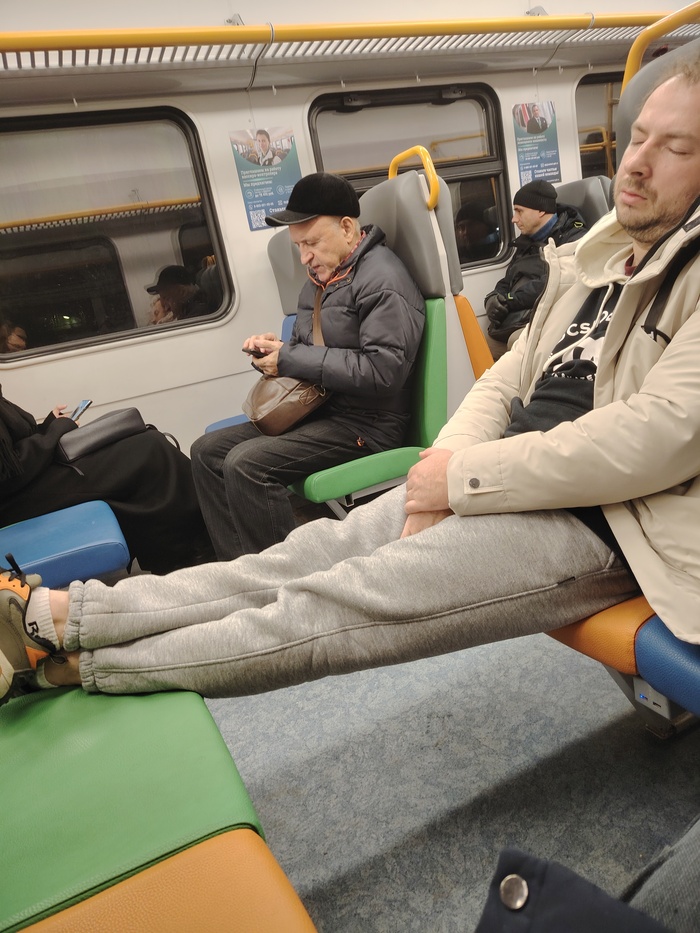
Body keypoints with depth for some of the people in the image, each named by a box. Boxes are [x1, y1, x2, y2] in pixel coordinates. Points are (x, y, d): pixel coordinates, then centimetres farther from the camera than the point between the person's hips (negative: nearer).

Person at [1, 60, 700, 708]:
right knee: (310, 555, -6)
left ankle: (69, 662, -5)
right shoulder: (594, 255, 16)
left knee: (349, 598, -15)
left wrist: (464, 475, -17)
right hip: (507, 481, 7)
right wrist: (444, 470, -5)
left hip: (591, 519, -6)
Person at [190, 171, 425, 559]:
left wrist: (291, 359, -19)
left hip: (366, 424, -10)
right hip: (317, 410, 10)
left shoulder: (382, 280, -14)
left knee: (246, 464, -27)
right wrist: (275, 348, 2)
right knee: (207, 451, 3)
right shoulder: (321, 278, 15)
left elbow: (383, 370, -25)